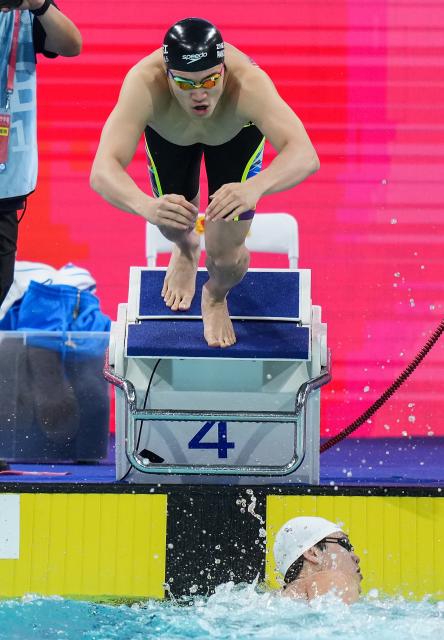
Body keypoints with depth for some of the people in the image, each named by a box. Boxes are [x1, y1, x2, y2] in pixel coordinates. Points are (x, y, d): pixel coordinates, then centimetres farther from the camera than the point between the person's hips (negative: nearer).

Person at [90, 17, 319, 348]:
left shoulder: (249, 82, -49)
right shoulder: (144, 84, -48)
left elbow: (305, 154, -60)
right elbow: (102, 171, -56)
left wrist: (256, 187, -80)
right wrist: (146, 205, -77)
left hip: (237, 131, -1)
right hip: (168, 132, 1)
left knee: (226, 253, -4)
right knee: (173, 224, 14)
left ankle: (216, 298, 35)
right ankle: (186, 251, 55)